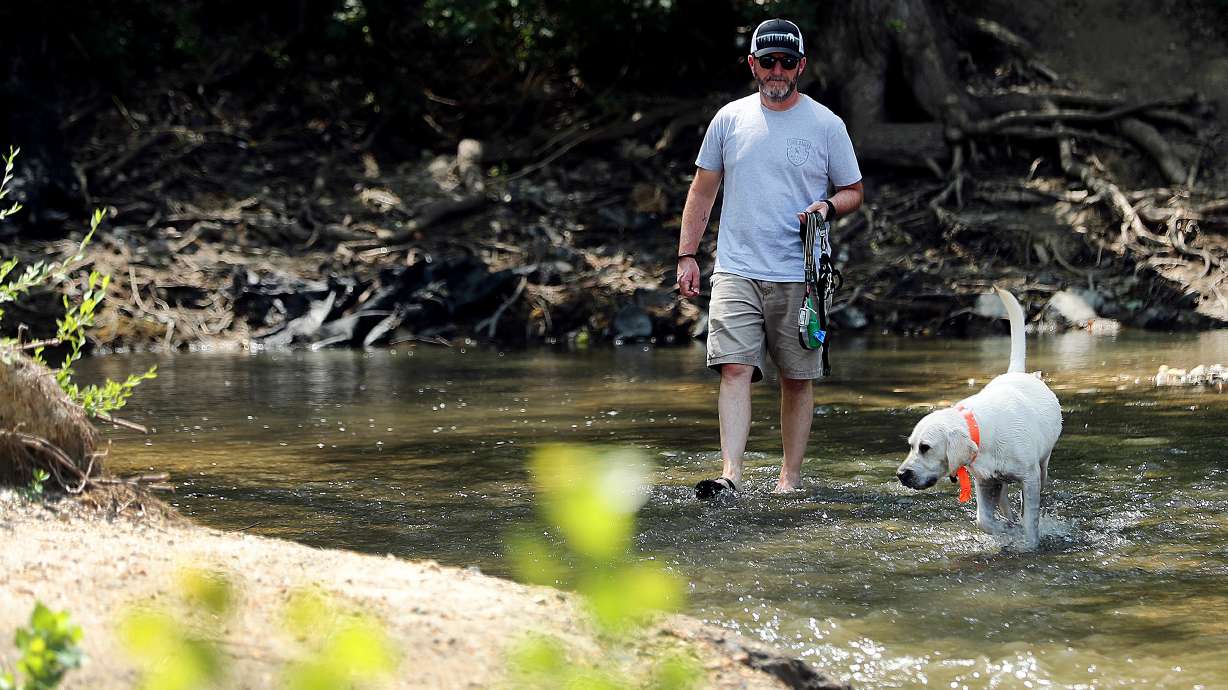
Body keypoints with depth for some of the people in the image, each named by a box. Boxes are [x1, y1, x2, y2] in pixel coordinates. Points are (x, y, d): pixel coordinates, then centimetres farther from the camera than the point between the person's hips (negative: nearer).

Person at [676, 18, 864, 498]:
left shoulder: (826, 125, 3)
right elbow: (702, 192, 14)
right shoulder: (729, 119, 8)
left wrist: (828, 207, -10)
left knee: (797, 378, 4)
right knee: (734, 368, -13)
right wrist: (687, 256, 7)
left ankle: (790, 477, 13)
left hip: (798, 275, 0)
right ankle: (731, 473, -20)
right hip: (736, 271, 0)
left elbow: (853, 192, 12)